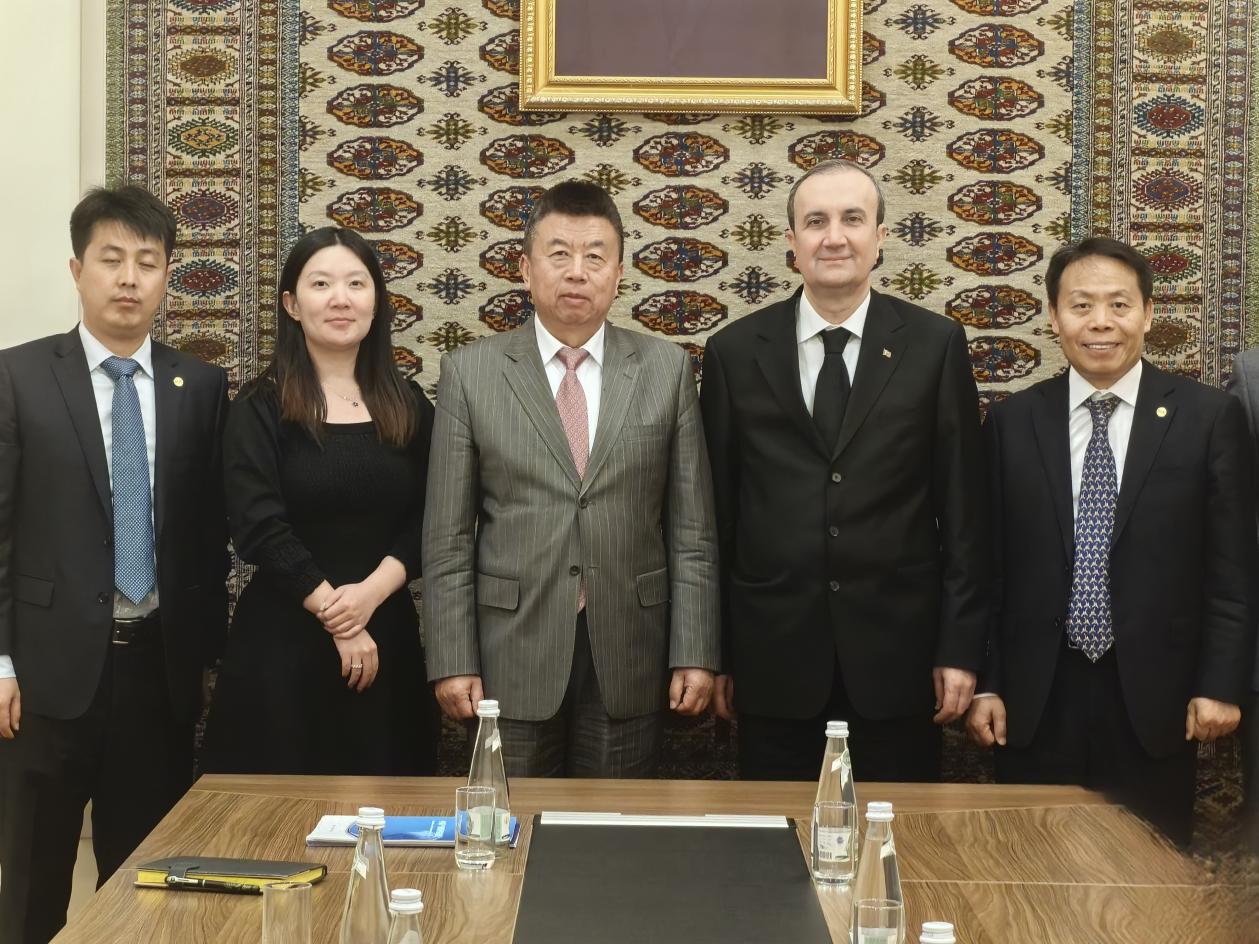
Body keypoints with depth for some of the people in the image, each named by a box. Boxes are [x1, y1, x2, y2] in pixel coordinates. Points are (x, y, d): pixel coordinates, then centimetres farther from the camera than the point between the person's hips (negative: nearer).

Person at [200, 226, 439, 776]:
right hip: (283, 644, -3)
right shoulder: (260, 409, -2)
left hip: (387, 638, 3)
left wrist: (371, 592, -14)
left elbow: (429, 520, 3)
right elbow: (259, 529, -10)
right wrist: (335, 615, -12)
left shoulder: (408, 407, 8)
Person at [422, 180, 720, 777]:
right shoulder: (469, 373, 1)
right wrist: (452, 661, -5)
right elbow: (448, 538, 0)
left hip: (628, 658, 1)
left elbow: (691, 529, 2)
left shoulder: (666, 369, 3)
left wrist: (695, 654, -2)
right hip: (513, 656, -1)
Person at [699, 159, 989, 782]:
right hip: (773, 654, 1)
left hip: (896, 651, 0)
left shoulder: (935, 345, 1)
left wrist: (960, 648, -2)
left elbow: (963, 509, 2)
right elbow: (716, 515, 4)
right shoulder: (734, 351, 3)